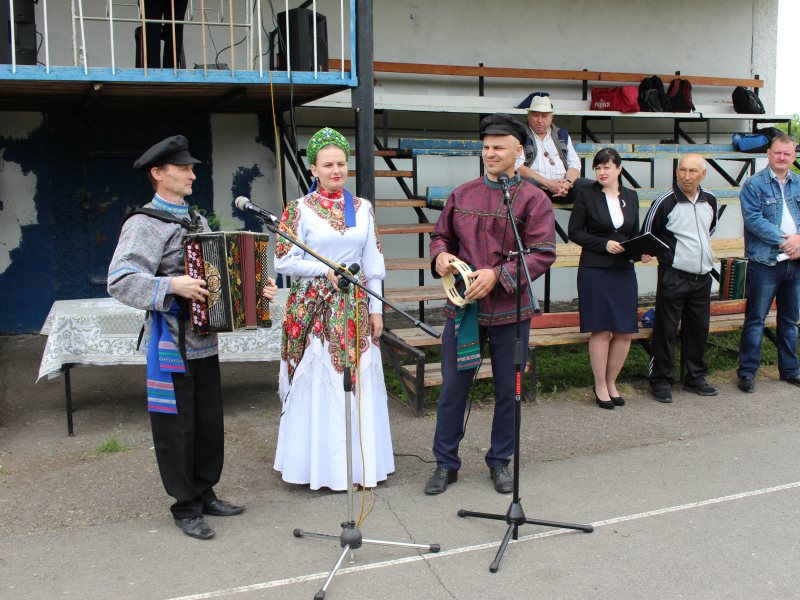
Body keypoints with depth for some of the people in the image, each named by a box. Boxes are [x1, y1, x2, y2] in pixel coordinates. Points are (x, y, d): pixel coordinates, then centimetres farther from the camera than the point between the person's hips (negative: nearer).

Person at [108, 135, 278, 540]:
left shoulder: (196, 219, 15)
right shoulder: (144, 223, -10)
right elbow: (120, 280, -21)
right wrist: (171, 286, -30)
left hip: (205, 339, 8)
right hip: (172, 344, -7)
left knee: (210, 421, 14)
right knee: (177, 426, 3)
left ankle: (205, 494, 29)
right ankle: (186, 507, 17)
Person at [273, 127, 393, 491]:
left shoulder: (362, 208, 8)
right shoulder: (300, 210, -2)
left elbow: (373, 263, 10)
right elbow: (283, 261, -5)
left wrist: (376, 308, 5)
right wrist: (326, 270, -14)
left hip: (356, 308, 4)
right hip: (315, 307, -3)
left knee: (360, 383, 7)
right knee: (319, 385, 0)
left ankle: (362, 462, 20)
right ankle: (322, 466, 13)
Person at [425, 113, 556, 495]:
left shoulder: (533, 199, -3)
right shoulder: (462, 195, 8)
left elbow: (543, 253, -10)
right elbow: (441, 235, 18)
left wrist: (498, 275, -21)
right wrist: (440, 255, -6)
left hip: (509, 311, -2)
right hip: (463, 307, 2)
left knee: (507, 390, 10)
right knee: (453, 387, 7)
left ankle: (500, 461, 28)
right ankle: (445, 463, 21)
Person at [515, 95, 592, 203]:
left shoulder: (562, 135, 22)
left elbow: (574, 164, 16)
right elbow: (518, 166, -8)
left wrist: (568, 182, -8)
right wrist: (548, 183, -16)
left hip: (563, 186, 4)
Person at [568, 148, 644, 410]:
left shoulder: (631, 197, 12)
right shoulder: (586, 194, -2)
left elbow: (634, 234, 18)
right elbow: (575, 232, -4)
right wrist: (604, 244, -14)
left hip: (624, 271, 5)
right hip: (595, 270, -4)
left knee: (625, 332, 4)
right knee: (601, 331, -2)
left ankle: (611, 382, 21)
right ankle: (600, 386, 13)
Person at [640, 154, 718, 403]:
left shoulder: (710, 200, 6)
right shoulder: (665, 202, -10)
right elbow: (647, 235, -2)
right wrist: (666, 251, -6)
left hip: (702, 276, 5)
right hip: (673, 277, -5)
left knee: (699, 329, 12)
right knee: (666, 330, -2)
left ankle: (696, 377, 25)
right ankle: (661, 380, 8)